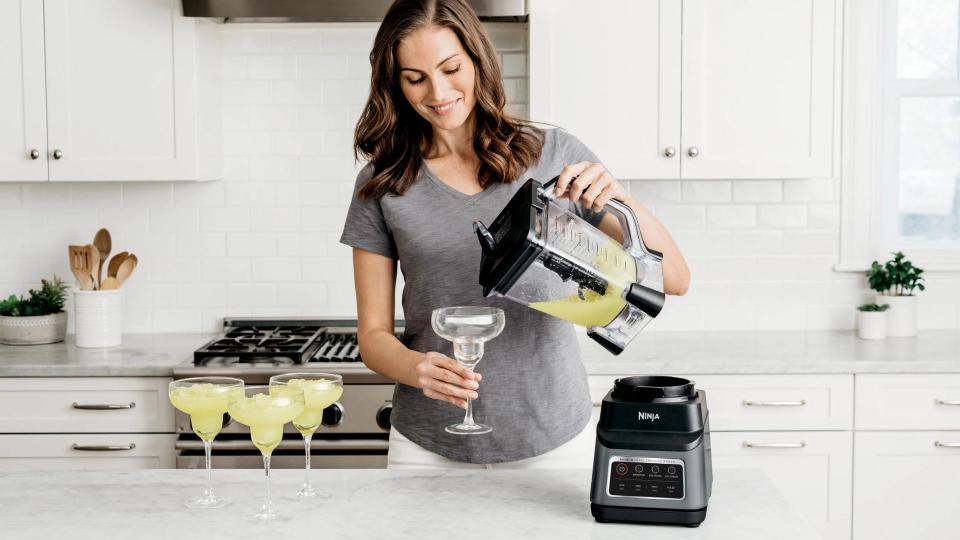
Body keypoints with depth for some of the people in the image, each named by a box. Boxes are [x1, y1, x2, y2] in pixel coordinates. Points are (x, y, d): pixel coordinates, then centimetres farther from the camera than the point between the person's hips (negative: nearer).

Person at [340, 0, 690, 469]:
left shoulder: (554, 155, -3)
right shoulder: (382, 185, -1)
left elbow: (674, 279, -3)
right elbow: (373, 334, 1)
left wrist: (620, 198, -20)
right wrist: (417, 368, -20)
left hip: (553, 441, 0)